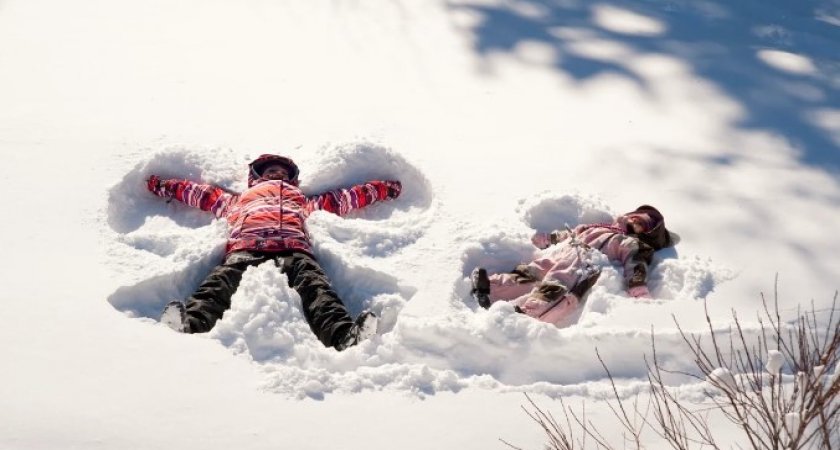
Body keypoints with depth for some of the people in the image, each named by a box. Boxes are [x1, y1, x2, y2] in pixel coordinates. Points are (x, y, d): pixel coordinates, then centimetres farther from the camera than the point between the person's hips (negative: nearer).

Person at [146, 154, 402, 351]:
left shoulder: (305, 202, 46)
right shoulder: (237, 200, 46)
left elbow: (342, 198, 47)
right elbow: (200, 193, 47)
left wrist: (381, 189, 46)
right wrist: (162, 186, 45)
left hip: (293, 248, 0)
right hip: (245, 248, 0)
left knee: (314, 285, -34)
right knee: (221, 282, -34)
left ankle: (344, 335, -61)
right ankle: (190, 326, -61)